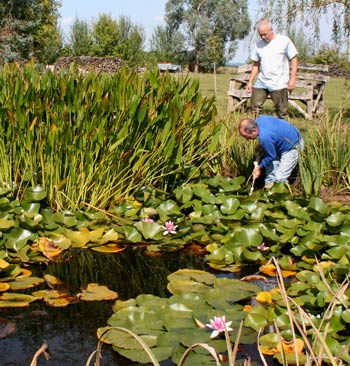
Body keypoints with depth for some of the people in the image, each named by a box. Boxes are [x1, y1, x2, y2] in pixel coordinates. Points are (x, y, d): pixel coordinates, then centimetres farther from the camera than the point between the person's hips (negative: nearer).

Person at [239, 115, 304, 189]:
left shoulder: (265, 138, -37)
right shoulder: (259, 119, -11)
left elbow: (271, 156, -20)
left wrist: (259, 166, -5)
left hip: (293, 147, -10)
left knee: (280, 178, -10)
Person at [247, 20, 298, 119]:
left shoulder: (284, 41, -3)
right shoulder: (258, 45, 10)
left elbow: (294, 59, -2)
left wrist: (292, 79, -9)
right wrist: (250, 81, 10)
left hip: (279, 84, -4)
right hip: (261, 83, 5)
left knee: (282, 112, -3)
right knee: (255, 108, 1)